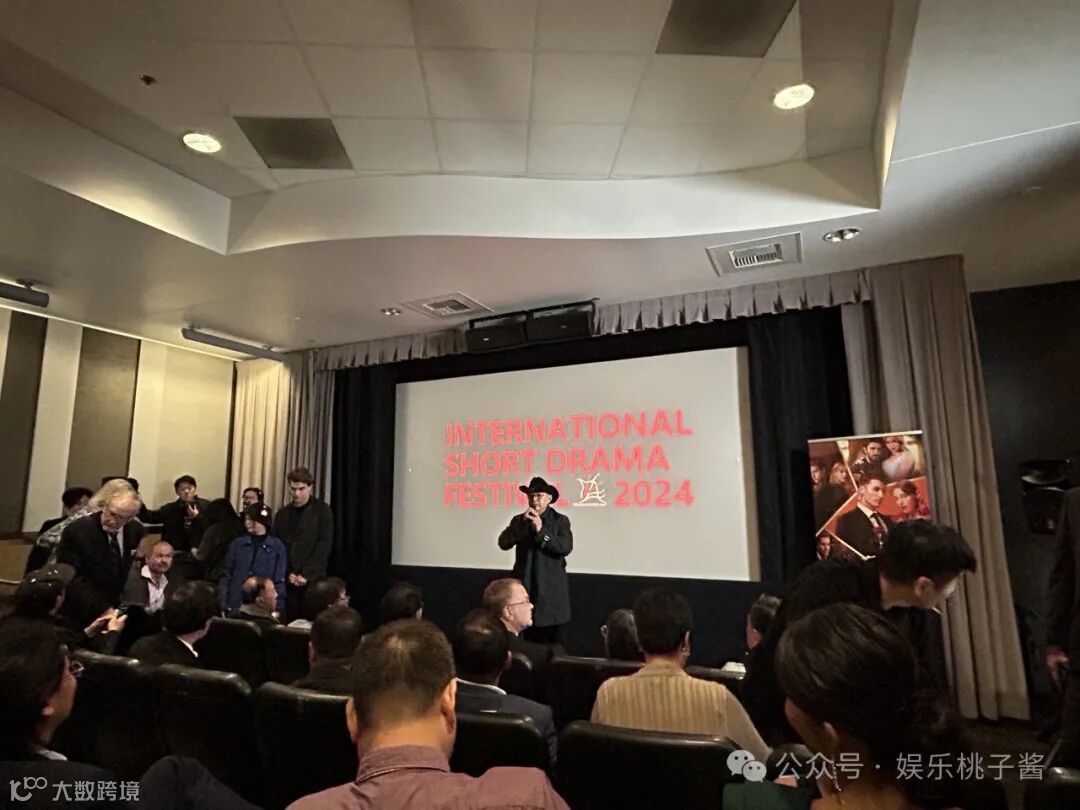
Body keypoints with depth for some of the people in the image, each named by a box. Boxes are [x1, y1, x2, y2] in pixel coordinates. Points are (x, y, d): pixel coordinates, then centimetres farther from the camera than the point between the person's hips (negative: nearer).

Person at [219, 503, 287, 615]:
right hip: (235, 606, 2)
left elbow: (280, 580, -2)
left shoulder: (277, 546, -2)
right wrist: (222, 604, -1)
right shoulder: (237, 544, 6)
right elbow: (226, 574, 7)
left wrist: (277, 608, -7)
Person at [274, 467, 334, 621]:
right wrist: (287, 573, -5)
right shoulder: (282, 514, 11)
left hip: (313, 579, -3)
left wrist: (306, 574, -13)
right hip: (287, 580, 3)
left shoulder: (322, 511, -1)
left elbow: (324, 546, -7)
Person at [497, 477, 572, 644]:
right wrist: (521, 522, -18)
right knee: (530, 640, 6)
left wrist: (541, 530, -21)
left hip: (552, 587, -1)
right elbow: (503, 543, -7)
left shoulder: (560, 520, 0)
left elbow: (566, 547, -14)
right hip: (526, 585, 2)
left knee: (554, 640, 6)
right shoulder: (518, 520, 5)